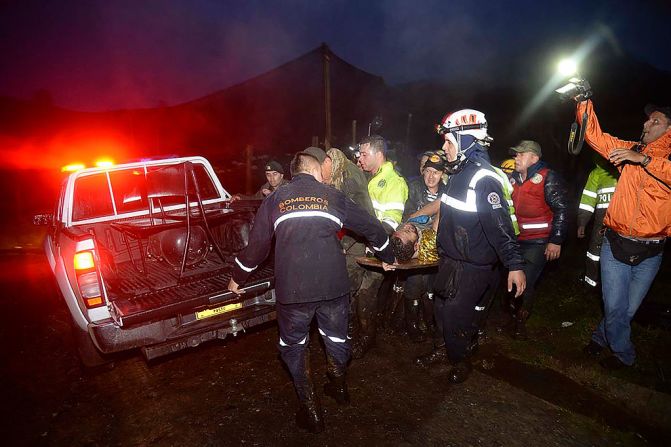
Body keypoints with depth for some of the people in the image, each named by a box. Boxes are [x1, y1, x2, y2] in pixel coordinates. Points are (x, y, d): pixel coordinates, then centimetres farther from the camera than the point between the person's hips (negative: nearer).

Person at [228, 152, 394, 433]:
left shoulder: (275, 200, 11)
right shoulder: (333, 196, 11)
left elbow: (256, 244, 12)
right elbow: (372, 228, 14)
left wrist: (237, 279, 27)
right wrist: (387, 258, 32)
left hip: (292, 289, 0)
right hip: (333, 285, 1)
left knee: (294, 346, 19)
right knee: (336, 338, 23)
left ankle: (311, 411, 24)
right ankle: (338, 387, 43)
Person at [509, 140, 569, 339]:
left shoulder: (548, 178, -10)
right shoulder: (514, 178, 10)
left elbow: (561, 210, -14)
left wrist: (556, 241, -16)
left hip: (538, 242, -6)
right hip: (516, 239, 6)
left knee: (525, 282, -5)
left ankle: (521, 320, 16)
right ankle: (515, 312, 35)